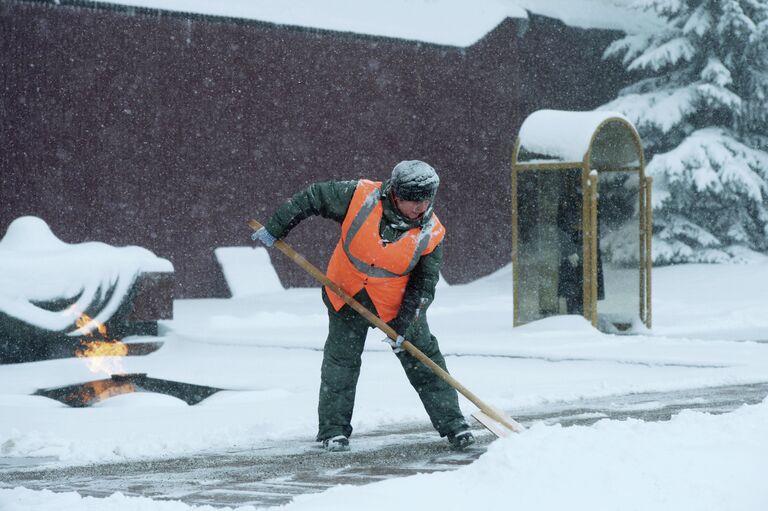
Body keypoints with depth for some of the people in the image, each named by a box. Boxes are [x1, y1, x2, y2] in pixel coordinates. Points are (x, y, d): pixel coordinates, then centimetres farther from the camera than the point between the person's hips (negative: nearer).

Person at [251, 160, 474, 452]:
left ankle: (452, 423, 11)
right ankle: (333, 430, 12)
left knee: (424, 359, 1)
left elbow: (424, 284, -12)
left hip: (399, 303, 0)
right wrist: (275, 229, -7)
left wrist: (403, 325, -19)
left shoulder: (431, 234, -20)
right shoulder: (360, 197, -24)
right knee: (340, 361, 1)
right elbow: (312, 198, -11)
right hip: (346, 294, 0)